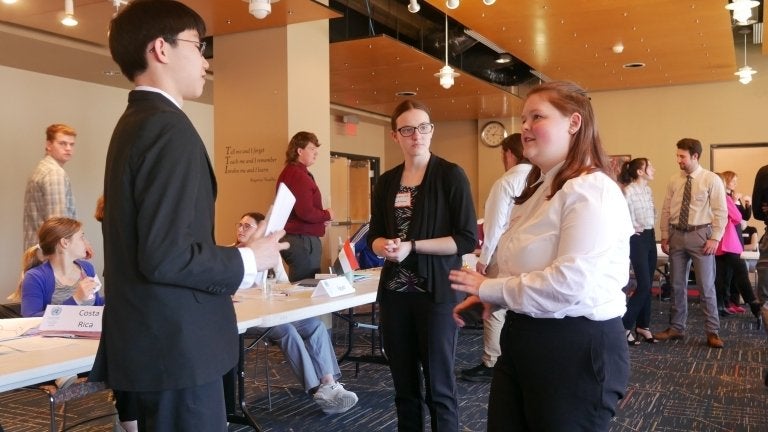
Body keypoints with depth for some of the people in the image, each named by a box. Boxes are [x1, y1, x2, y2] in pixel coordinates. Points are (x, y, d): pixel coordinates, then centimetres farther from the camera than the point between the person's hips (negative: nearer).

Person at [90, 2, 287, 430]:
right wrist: (248, 260, -12)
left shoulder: (135, 122, 12)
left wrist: (232, 256, 15)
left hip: (152, 339, 10)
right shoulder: (169, 128, -19)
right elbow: (165, 256, -26)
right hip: (176, 346, -10)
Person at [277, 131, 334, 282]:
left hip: (293, 238, 11)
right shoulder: (299, 175, -17)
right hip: (303, 240, -11)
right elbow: (306, 212, -25)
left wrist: (321, 218, 8)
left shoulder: (289, 172, 16)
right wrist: (327, 215, -6)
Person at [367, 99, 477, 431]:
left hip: (436, 292, -5)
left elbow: (467, 239, -12)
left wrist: (412, 246, -18)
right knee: (404, 385, 15)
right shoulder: (386, 182, 9)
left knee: (438, 387, 3)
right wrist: (383, 246, -9)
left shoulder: (451, 176, -7)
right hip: (395, 292, 5)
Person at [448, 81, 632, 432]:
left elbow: (570, 282, -27)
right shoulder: (537, 190, 16)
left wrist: (489, 288, -15)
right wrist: (481, 297, 3)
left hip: (577, 347, -9)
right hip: (522, 338, 9)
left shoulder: (590, 190, -16)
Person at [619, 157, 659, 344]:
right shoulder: (629, 190, -16)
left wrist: (651, 229, 11)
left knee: (648, 285, 10)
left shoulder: (648, 190, 11)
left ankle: (643, 326, 19)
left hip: (650, 237, 8)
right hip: (637, 239, -8)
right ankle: (624, 326, -1)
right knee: (644, 285, -10)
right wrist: (630, 229, -14)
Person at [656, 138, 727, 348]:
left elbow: (720, 211, -7)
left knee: (706, 286, 1)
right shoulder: (674, 180, 6)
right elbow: (666, 210, 8)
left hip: (700, 235, -4)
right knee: (677, 285, 11)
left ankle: (712, 332, 11)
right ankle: (676, 328, 22)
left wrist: (715, 238, -13)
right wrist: (665, 236, 4)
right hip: (676, 235, 4)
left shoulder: (712, 180, -6)